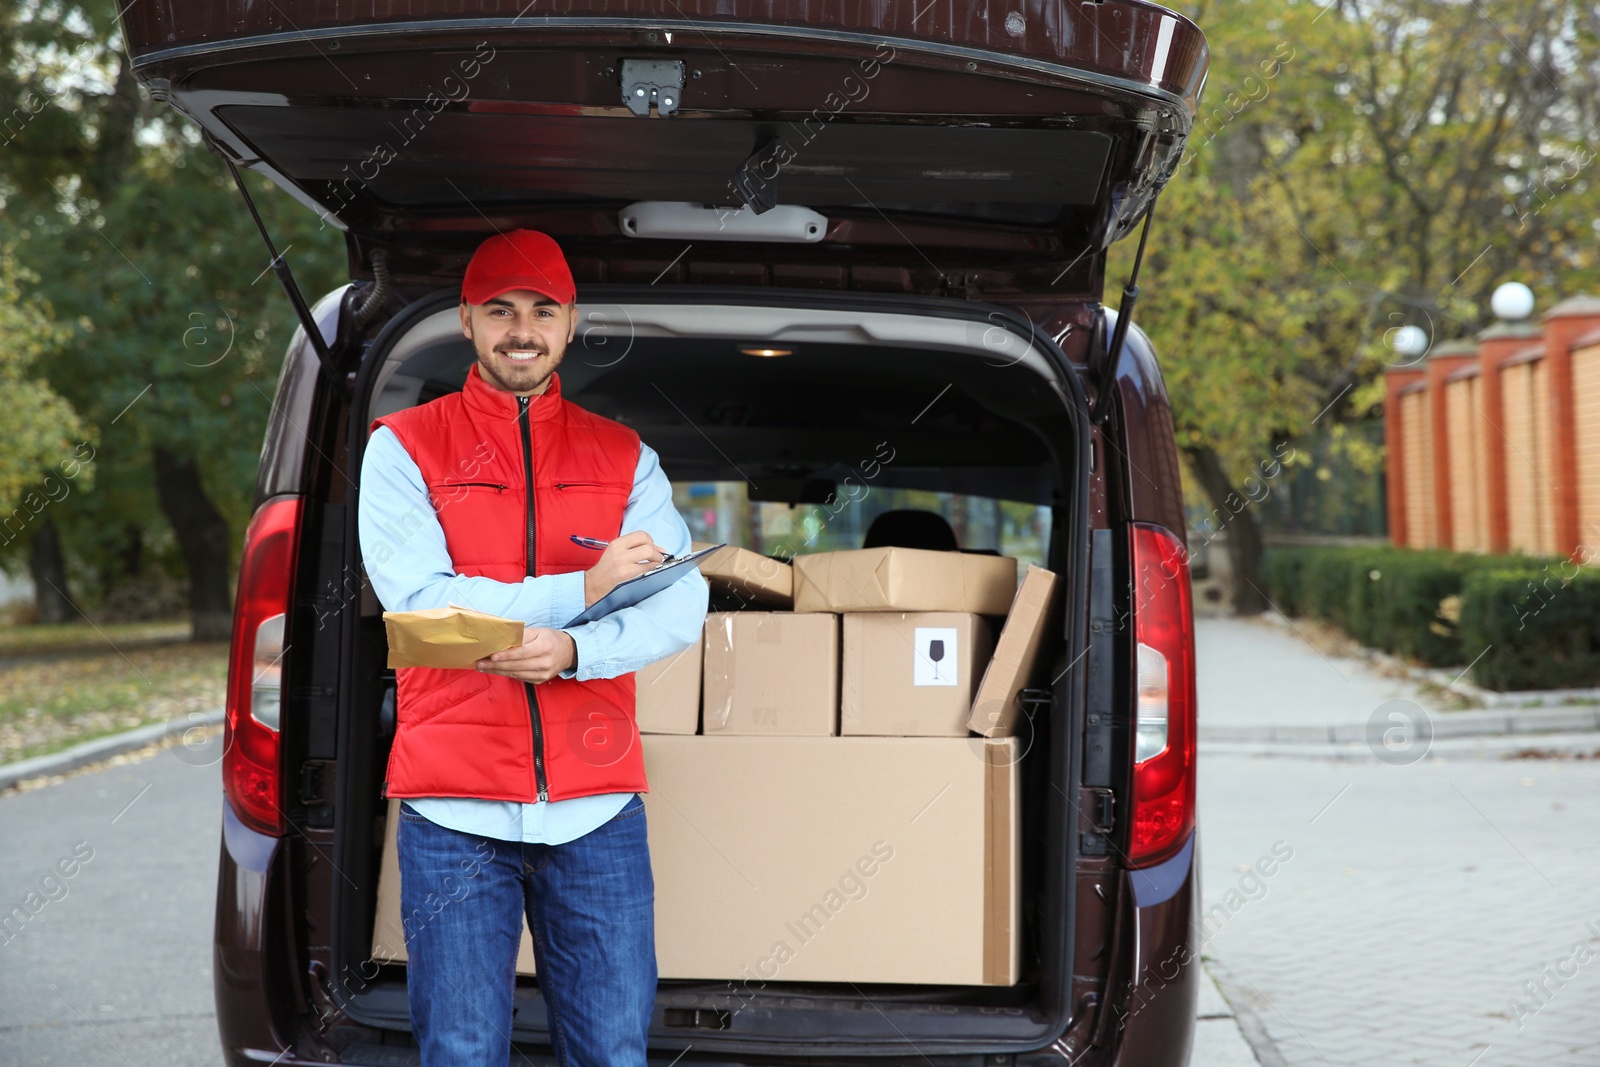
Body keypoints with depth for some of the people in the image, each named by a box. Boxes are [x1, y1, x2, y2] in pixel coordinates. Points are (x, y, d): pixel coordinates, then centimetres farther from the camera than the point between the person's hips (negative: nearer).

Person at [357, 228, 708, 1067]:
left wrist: (572, 649, -20)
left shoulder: (625, 459, 11)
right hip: (456, 812, -2)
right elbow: (419, 602, -10)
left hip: (597, 810, 2)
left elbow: (680, 606, -2)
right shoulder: (404, 447, 4)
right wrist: (583, 589, -10)